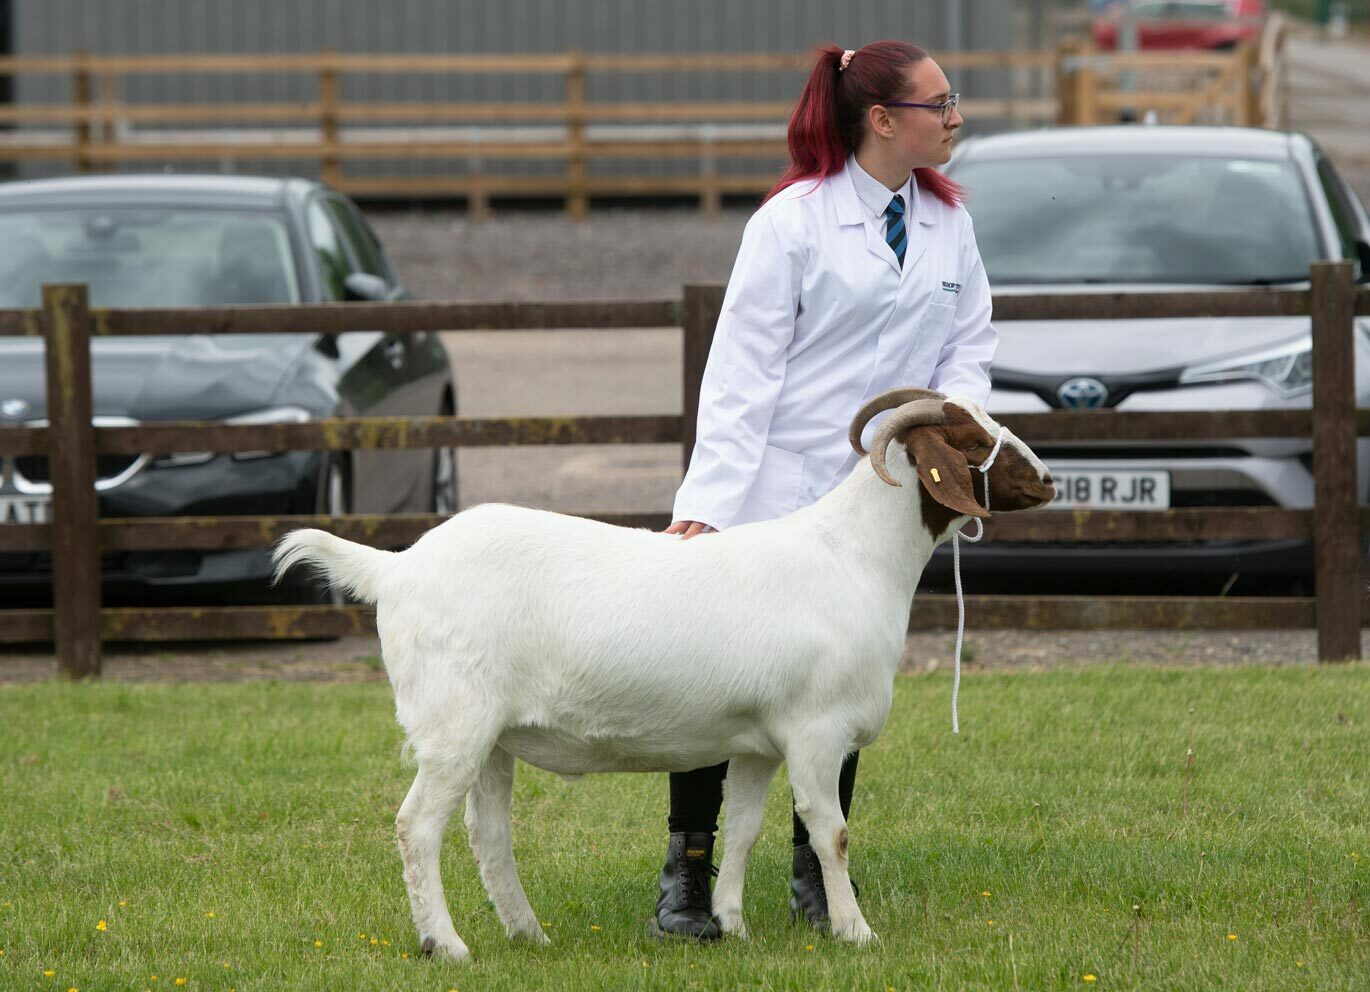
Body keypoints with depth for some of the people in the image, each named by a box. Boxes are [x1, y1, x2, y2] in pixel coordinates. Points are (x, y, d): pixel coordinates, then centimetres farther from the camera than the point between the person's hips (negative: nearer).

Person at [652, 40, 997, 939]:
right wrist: (708, 499, -18)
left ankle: (817, 880, 20)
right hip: (774, 490, -5)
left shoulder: (948, 222, 8)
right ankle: (687, 876, 5)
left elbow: (971, 343, 12)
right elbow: (744, 368, -12)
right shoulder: (794, 220, -9)